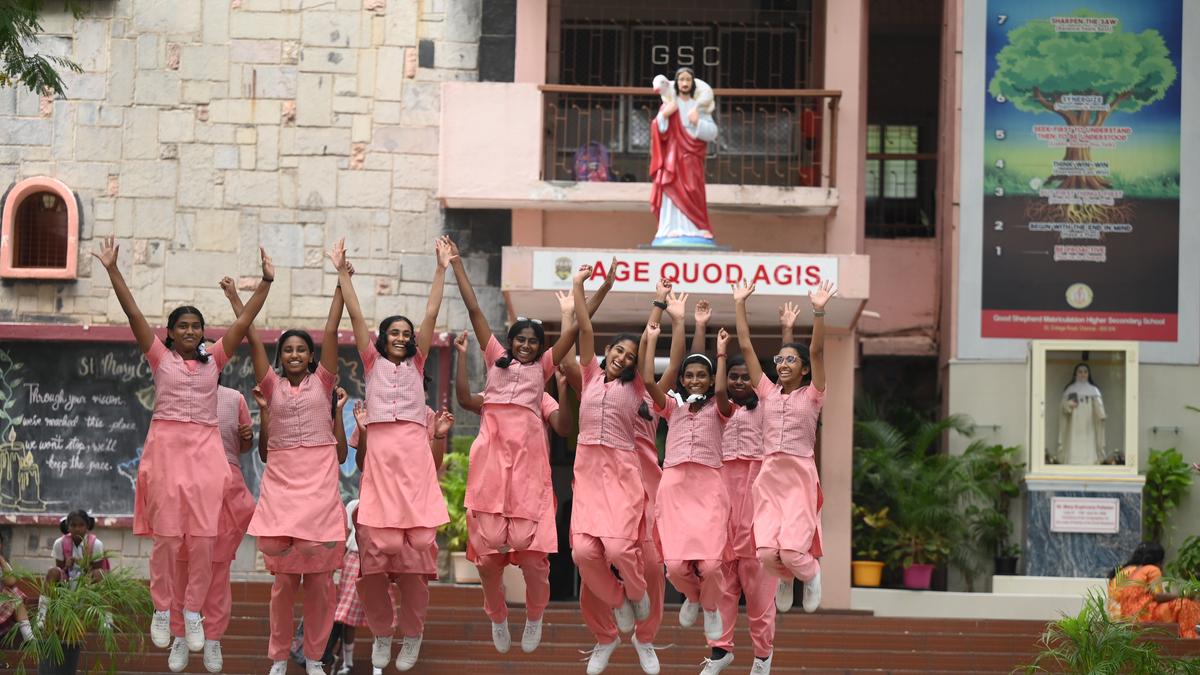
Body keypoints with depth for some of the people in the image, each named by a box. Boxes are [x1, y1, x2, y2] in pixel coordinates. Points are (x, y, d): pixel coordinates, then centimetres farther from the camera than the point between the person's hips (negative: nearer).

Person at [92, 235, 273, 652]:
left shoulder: (213, 360, 10)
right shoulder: (160, 357, 6)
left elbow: (244, 322, 5)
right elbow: (133, 314, -2)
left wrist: (266, 281, -2)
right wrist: (112, 270, -9)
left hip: (204, 449, 2)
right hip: (166, 446, -2)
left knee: (204, 537, -3)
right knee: (166, 535, -2)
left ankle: (193, 612, 7)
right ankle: (162, 611, 9)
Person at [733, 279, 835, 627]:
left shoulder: (812, 396, 4)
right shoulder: (768, 392, 13)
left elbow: (817, 351, -9)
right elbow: (746, 347, 11)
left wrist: (818, 311, -21)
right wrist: (740, 304, 7)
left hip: (800, 476, -3)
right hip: (768, 476, 3)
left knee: (792, 551, -17)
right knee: (766, 551, -12)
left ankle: (811, 574, 18)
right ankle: (785, 577, 23)